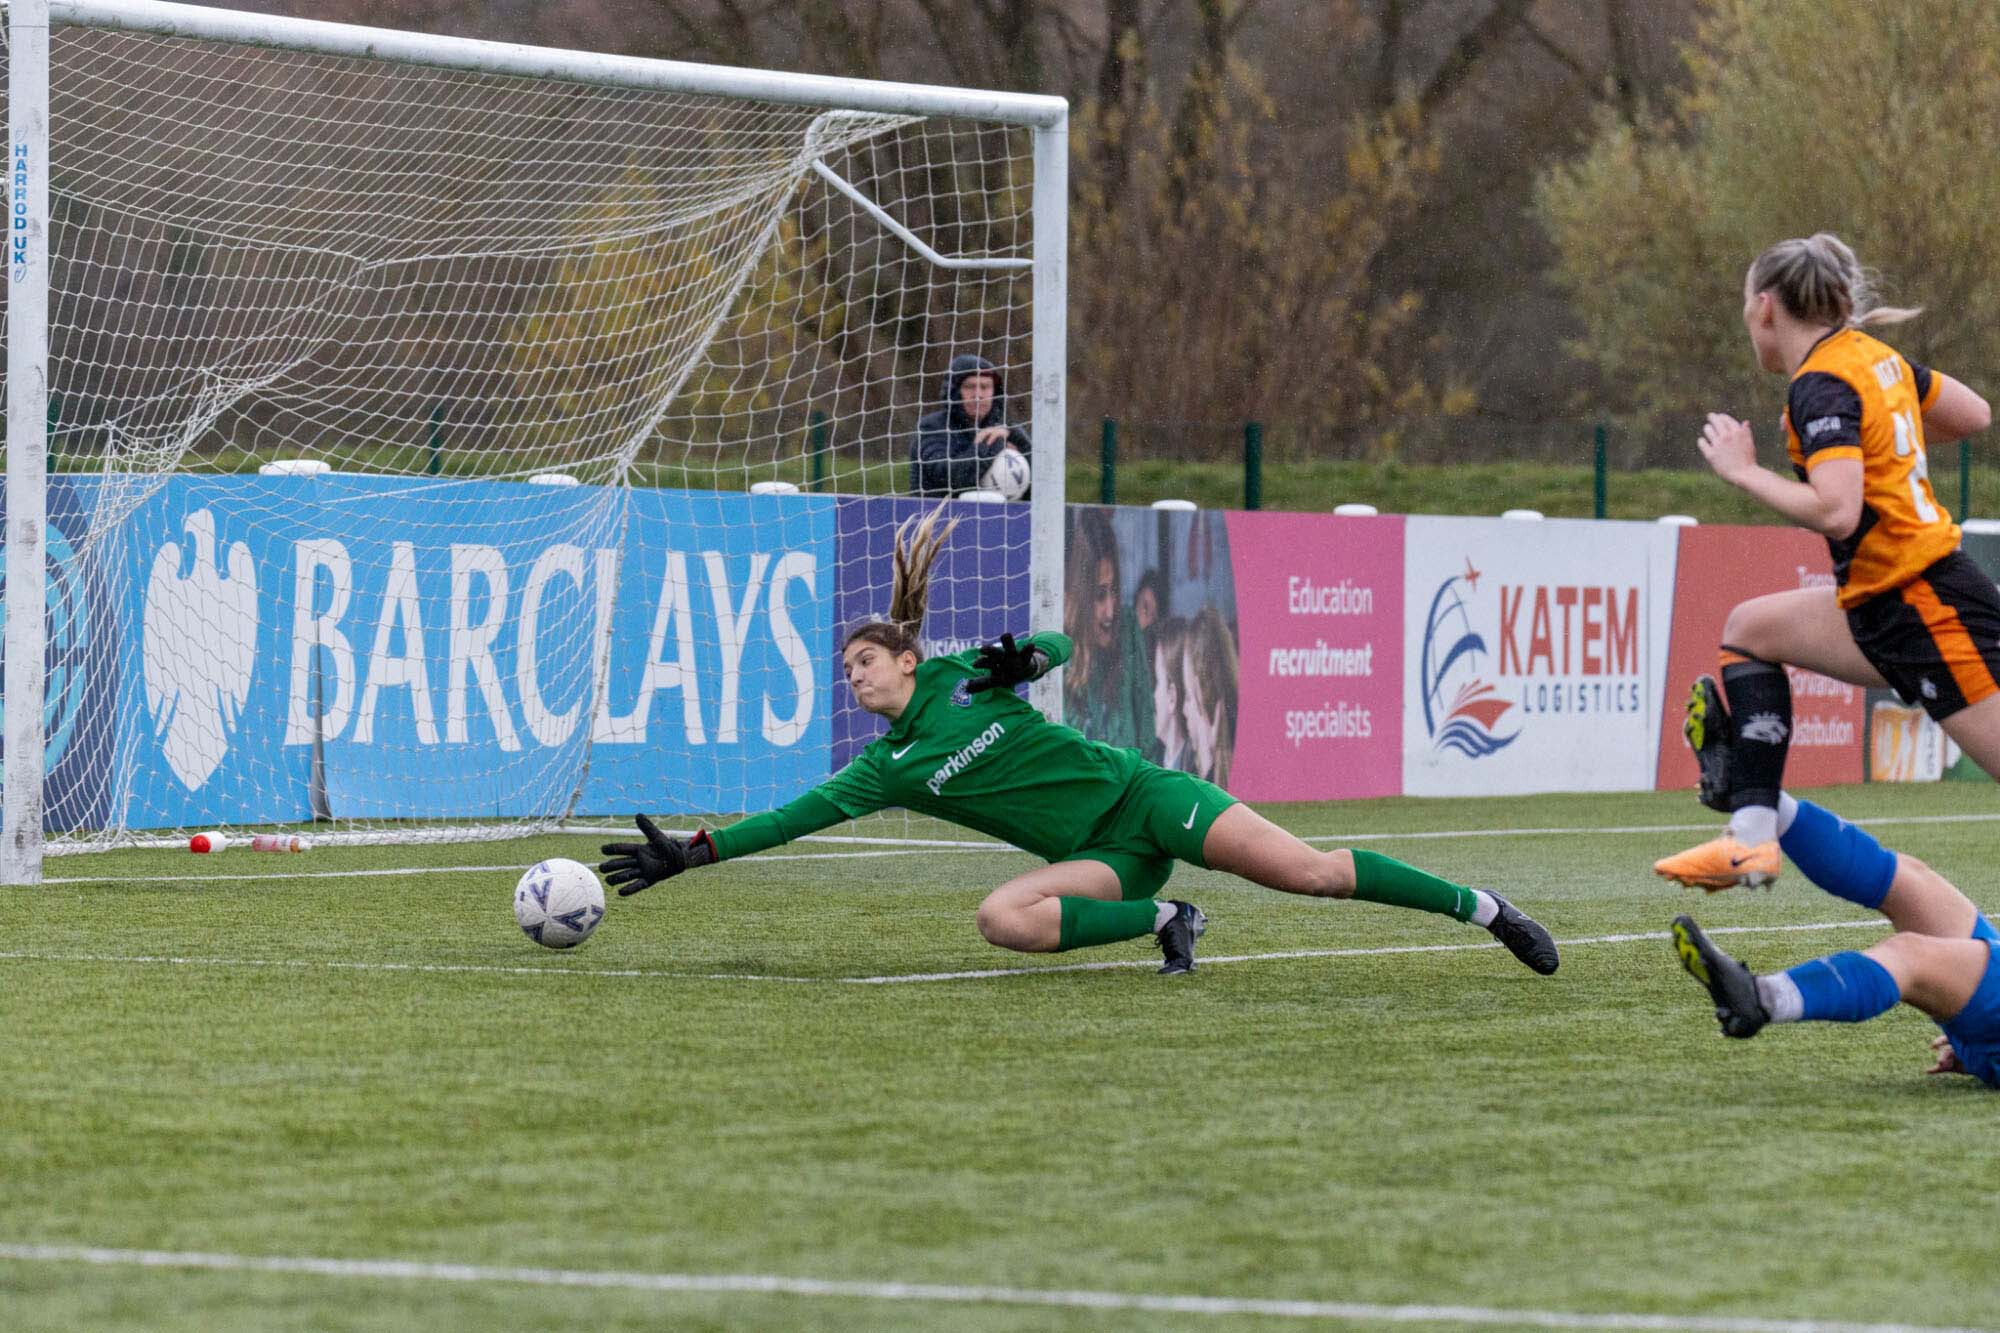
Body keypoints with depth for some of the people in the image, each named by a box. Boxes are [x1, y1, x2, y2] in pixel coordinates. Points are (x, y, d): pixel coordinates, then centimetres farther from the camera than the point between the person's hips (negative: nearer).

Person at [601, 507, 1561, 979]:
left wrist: (1021, 655, -15)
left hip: (1142, 798, -4)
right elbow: (797, 816, 2)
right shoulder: (885, 767, 6)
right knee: (1003, 918, -26)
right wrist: (690, 855, -5)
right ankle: (1162, 919, -12)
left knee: (1311, 872, -16)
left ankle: (1483, 908, -5)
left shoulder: (963, 677, 0)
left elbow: (1058, 646, 8)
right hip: (1102, 858, 4)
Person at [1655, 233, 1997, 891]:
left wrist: (1742, 470, -16)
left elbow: (1836, 511, -28)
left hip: (1928, 613, -10)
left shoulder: (1822, 386, -16)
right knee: (1750, 628, 16)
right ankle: (1752, 838, 7)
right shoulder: (1877, 357, 9)